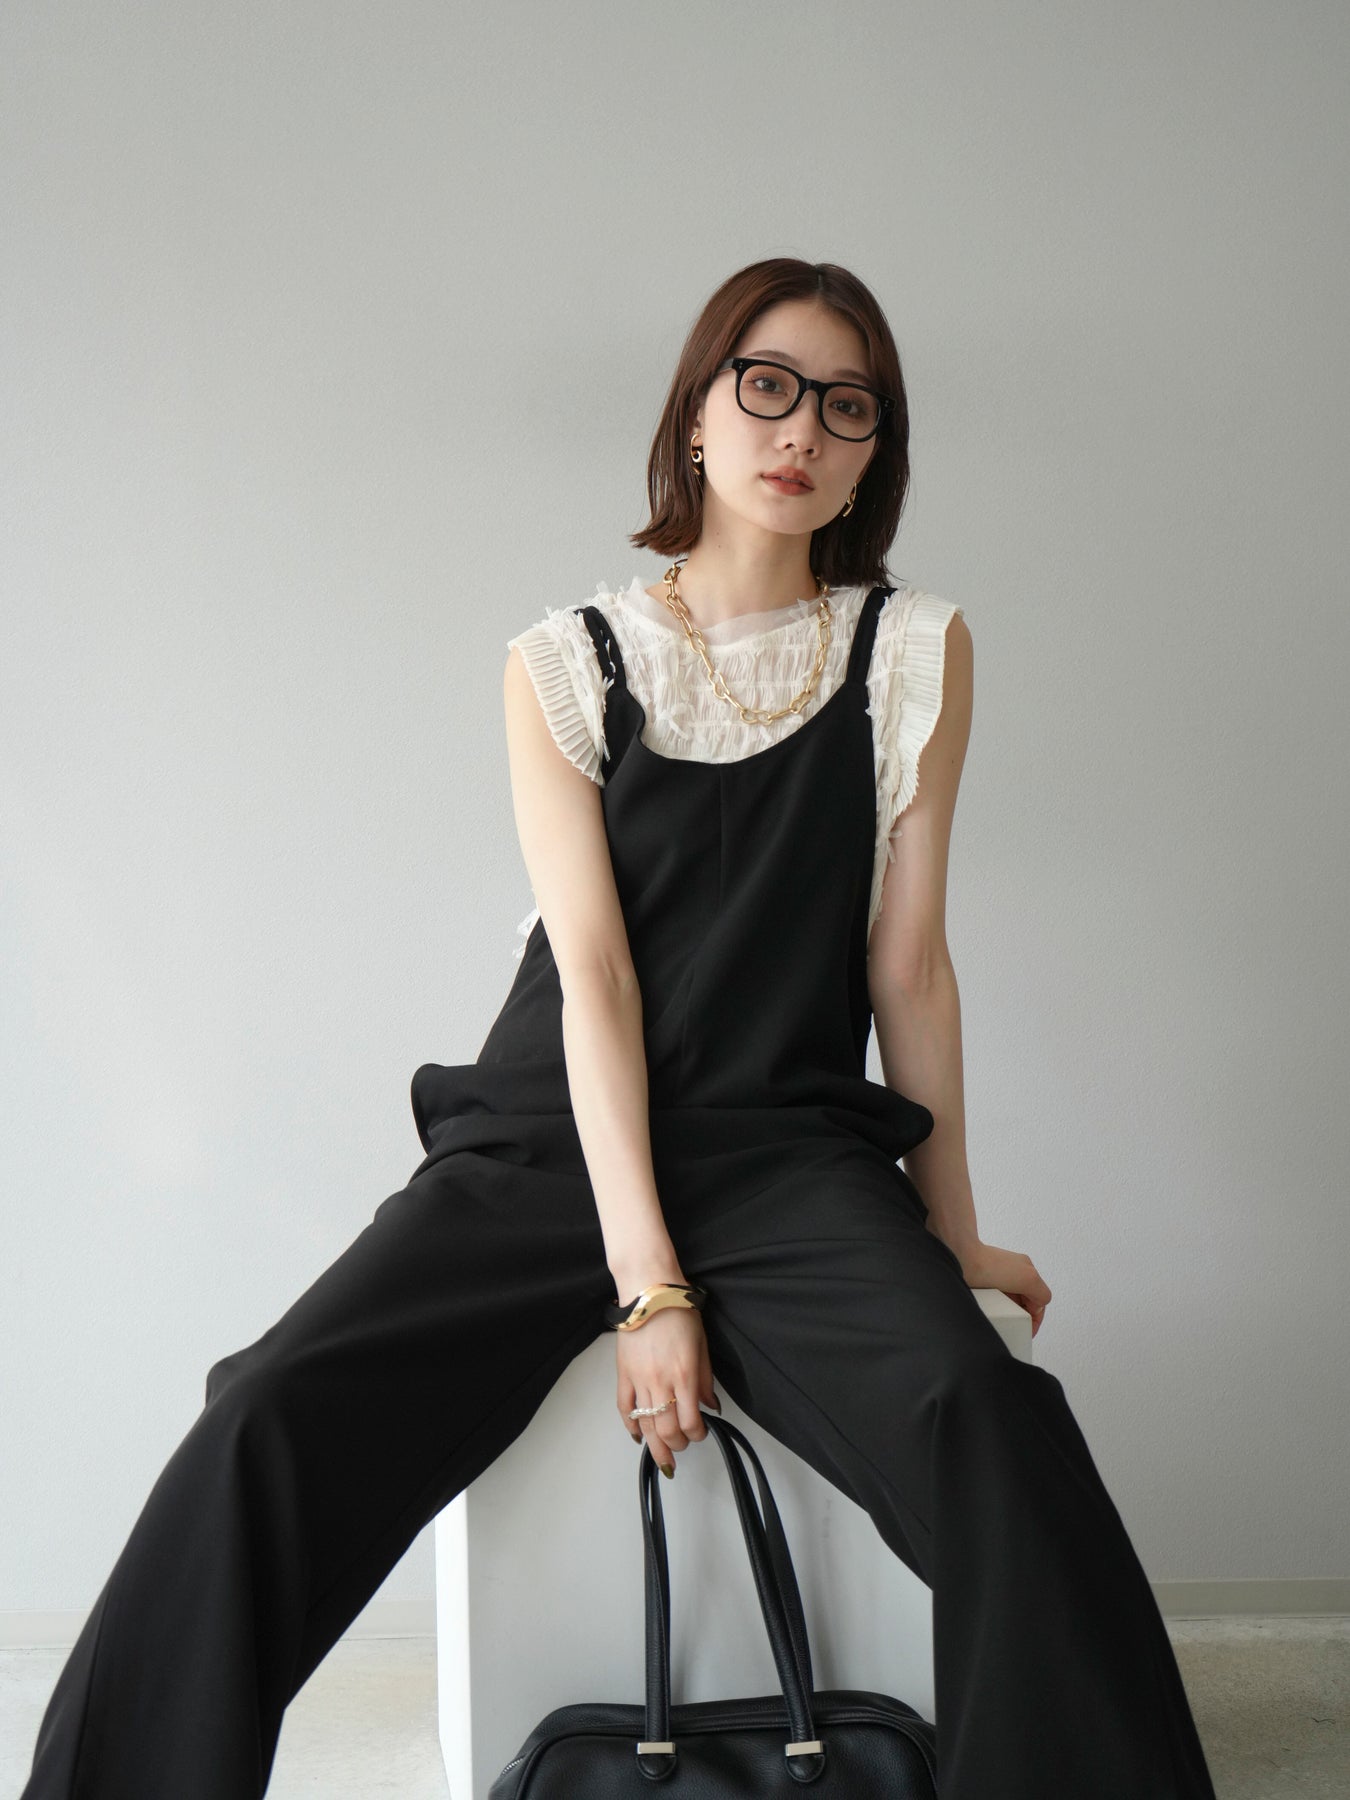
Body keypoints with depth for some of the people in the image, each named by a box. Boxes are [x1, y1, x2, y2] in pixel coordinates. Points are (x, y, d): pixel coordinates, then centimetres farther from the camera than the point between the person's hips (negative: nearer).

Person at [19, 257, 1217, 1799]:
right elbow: (594, 974, -4)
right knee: (271, 1424, -22)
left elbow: (907, 958, 7)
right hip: (550, 1144, 0)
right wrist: (648, 1284, -12)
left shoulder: (916, 651, 8)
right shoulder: (567, 664, 5)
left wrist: (952, 1231, 7)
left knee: (991, 1421, -31)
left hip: (790, 1152, 0)